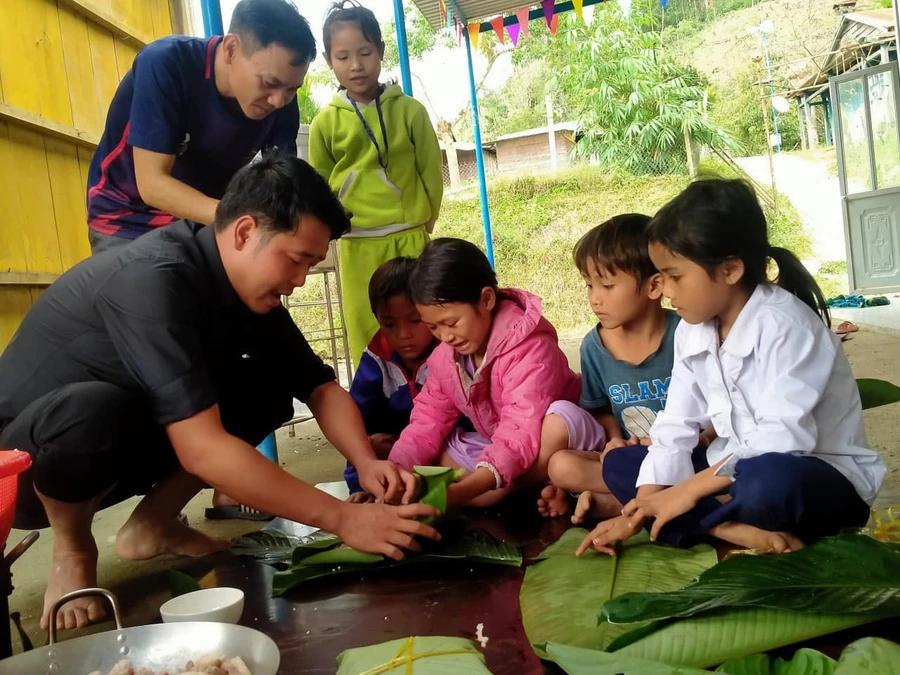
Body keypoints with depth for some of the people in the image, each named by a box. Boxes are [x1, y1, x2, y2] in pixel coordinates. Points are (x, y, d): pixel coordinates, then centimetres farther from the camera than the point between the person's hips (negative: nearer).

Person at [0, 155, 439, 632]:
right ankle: (72, 550, -7)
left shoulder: (253, 287, -8)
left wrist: (366, 462, -22)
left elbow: (319, 384, -2)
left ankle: (152, 524, 5)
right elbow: (202, 448, -39)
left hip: (121, 450, 7)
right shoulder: (153, 279, -33)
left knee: (275, 381, -7)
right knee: (99, 406, -40)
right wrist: (342, 519, -36)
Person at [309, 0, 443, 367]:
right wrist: (339, 224, 1)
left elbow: (432, 173, 4)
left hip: (410, 239, 0)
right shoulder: (325, 123, 1)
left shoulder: (410, 110, 0)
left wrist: (420, 223, 6)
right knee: (367, 337, 6)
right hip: (358, 247, 1)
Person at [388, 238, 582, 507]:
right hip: (498, 447, 7)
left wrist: (459, 491, -49)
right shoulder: (445, 355, -5)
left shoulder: (530, 348, -29)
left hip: (559, 443, -7)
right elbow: (428, 420, -4)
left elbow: (522, 435, -37)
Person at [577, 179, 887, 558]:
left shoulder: (784, 325, -22)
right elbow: (675, 428, -2)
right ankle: (735, 529, -20)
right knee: (619, 464, -4)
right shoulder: (691, 334, 0)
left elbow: (785, 439, -31)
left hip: (826, 476, -8)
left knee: (766, 480, -42)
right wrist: (639, 513, -11)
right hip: (739, 470, 8)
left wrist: (690, 489, -27)